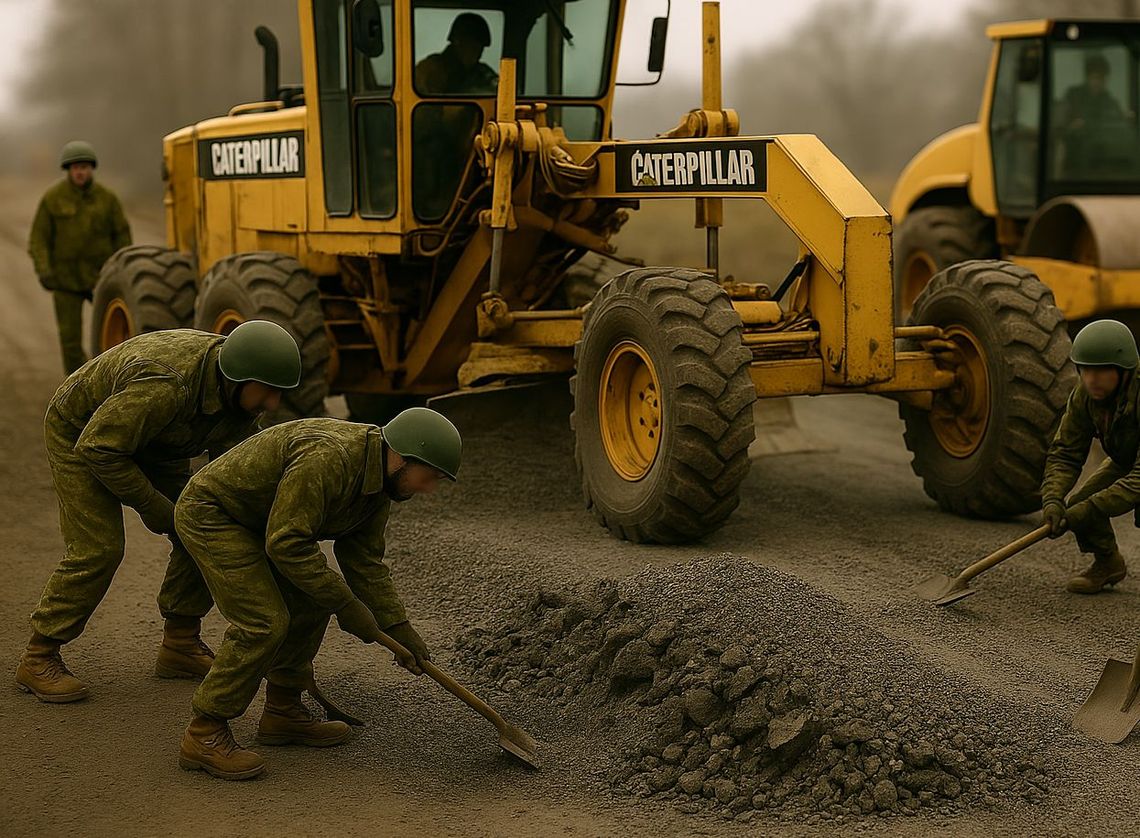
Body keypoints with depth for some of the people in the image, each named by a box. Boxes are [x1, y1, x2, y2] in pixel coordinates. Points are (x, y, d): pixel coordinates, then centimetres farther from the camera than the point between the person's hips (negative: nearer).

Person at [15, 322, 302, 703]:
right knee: (98, 549, -18)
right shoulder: (167, 385, -42)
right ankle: (39, 659, -4)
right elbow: (98, 449, -34)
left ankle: (180, 646, 10)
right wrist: (152, 506, -25)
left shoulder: (239, 391, -17)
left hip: (151, 441, 7)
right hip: (82, 435, -7)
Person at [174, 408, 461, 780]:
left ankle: (283, 712, 21)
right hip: (210, 515, -10)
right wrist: (346, 603, -24)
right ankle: (203, 736, -7)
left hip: (258, 521, 10)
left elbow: (364, 560, 6)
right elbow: (287, 543, -31)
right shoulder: (326, 459, -32)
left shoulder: (377, 477, -1)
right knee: (264, 623, -16)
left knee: (310, 600, 9)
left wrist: (398, 627, 0)